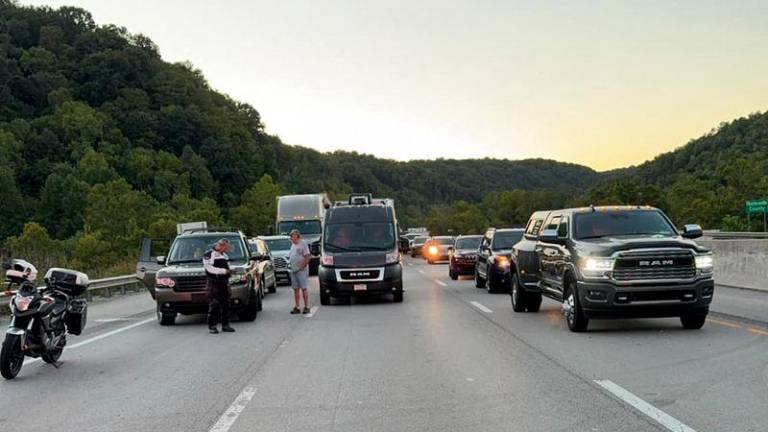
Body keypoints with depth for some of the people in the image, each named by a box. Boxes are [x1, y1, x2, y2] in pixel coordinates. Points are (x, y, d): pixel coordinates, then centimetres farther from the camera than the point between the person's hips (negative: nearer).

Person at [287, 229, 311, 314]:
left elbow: (307, 257, -13)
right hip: (293, 270, 8)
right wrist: (290, 264, 9)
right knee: (296, 289, 8)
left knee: (304, 289, -5)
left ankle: (306, 307, -2)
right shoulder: (293, 245, 16)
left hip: (301, 271, -8)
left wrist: (302, 266, -16)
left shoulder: (303, 244, -7)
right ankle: (296, 307, 11)